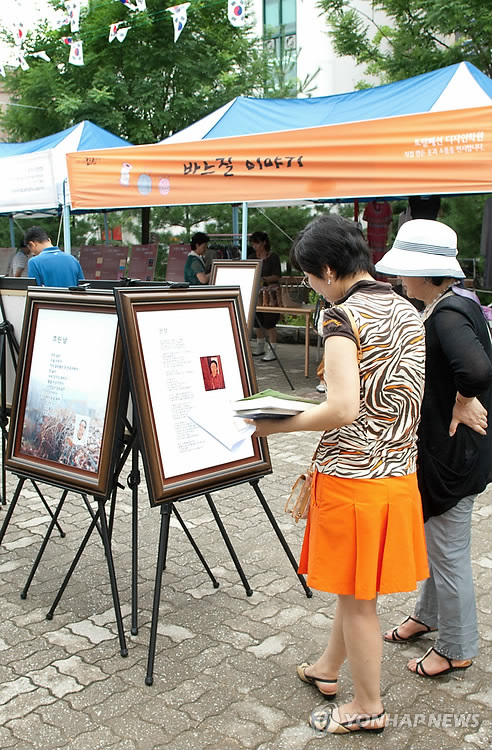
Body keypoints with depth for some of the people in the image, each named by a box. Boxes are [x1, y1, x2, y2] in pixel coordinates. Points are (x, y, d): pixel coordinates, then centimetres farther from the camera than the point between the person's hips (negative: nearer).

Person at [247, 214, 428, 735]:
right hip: (399, 472, 8)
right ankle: (328, 669, 44)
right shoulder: (409, 311, 7)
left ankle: (368, 707, 28)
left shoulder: (344, 316, -19)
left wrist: (278, 425, -15)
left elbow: (343, 409, -28)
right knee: (355, 585, 23)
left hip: (352, 477, -8)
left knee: (355, 596, 10)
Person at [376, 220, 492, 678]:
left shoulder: (448, 314, -25)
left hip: (453, 452, -10)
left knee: (448, 552, 7)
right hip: (437, 445, 10)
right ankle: (428, 615, 47)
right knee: (433, 537, 25)